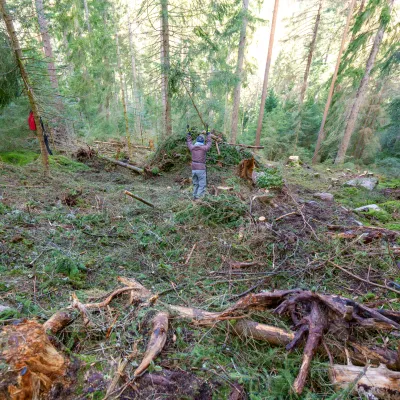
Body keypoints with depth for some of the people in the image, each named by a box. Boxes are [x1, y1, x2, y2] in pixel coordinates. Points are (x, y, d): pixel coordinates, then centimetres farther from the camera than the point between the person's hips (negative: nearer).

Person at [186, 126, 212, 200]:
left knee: (195, 184, 17)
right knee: (202, 185, 0)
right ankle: (199, 198, -7)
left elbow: (189, 142, 26)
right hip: (201, 169, -5)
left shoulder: (192, 147, 4)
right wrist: (208, 134, 28)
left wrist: (189, 134, 38)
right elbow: (209, 143, 14)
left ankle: (195, 197, 22)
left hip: (193, 169, 5)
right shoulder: (204, 148, -6)